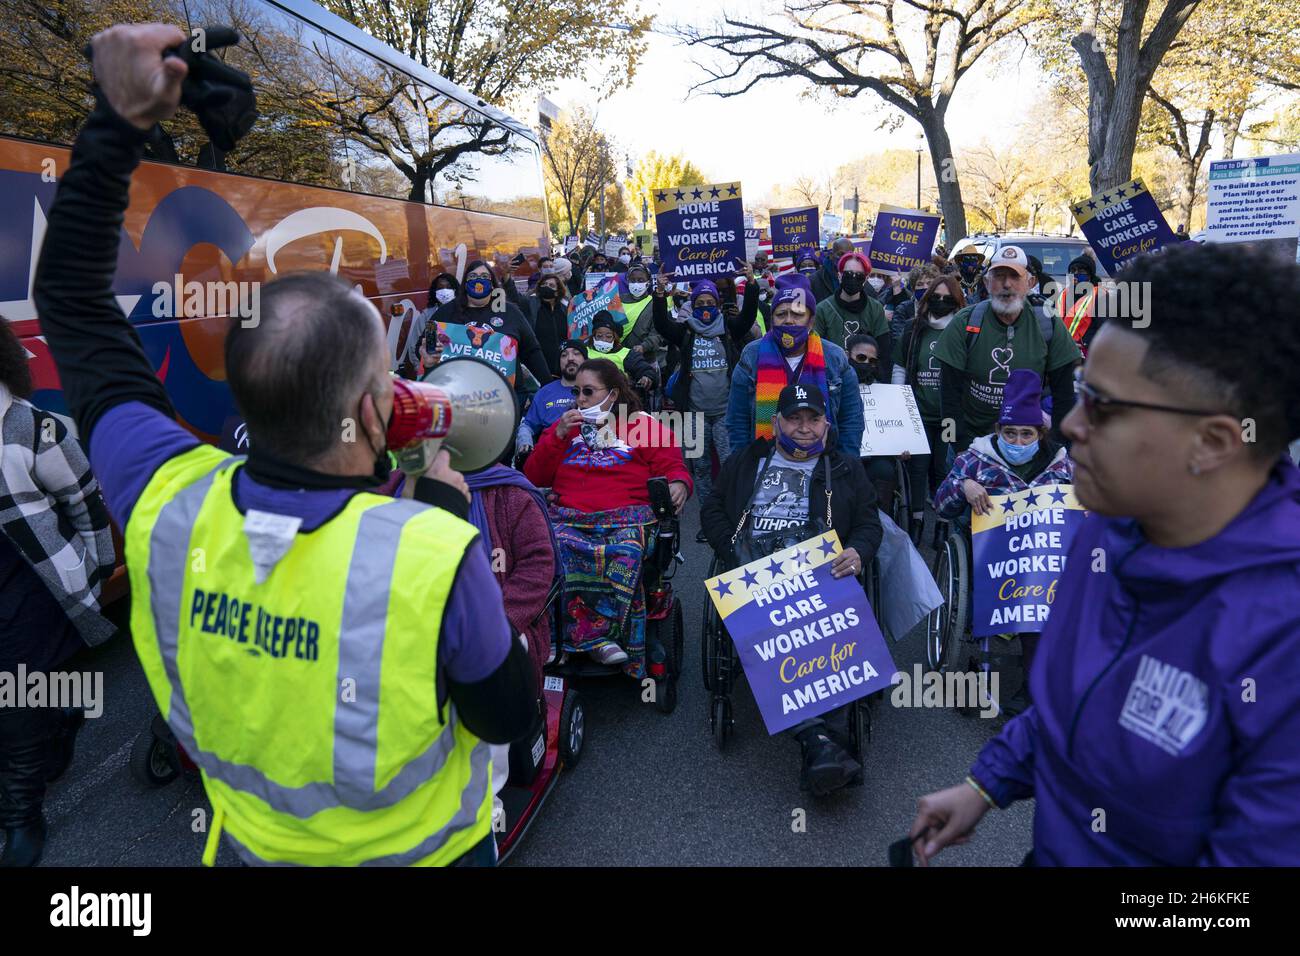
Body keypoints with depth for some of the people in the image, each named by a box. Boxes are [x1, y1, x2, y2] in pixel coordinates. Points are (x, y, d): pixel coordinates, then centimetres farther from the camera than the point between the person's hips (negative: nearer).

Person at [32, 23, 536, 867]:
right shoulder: (435, 555, -39)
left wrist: (121, 122, -11)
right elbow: (509, 716, -19)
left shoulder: (165, 505, -26)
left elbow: (71, 298, -10)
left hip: (253, 842, 3)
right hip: (422, 851, -3)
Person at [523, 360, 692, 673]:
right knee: (556, 550, -34)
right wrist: (558, 436, 7)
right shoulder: (566, 425, 26)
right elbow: (533, 477, 19)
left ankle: (587, 634, -36)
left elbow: (673, 467, 11)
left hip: (626, 517, -2)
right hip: (568, 516, 2)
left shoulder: (646, 426, 18)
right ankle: (596, 639, -37)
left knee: (626, 553, -38)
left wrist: (679, 484, -13)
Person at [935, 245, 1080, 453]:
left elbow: (1063, 393, 1)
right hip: (972, 438, 0)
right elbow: (950, 392, -8)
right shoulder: (964, 324, -8)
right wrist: (962, 447, -12)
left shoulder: (1049, 326, -5)